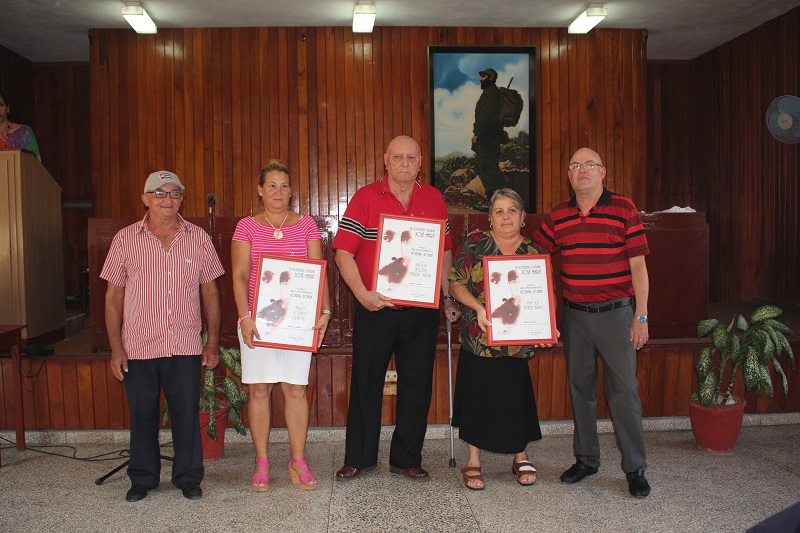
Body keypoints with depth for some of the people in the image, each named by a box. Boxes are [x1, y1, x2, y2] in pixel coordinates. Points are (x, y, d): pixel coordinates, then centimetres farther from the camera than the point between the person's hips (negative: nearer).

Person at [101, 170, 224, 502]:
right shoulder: (126, 239, 3)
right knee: (142, 415, 10)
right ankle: (143, 478, 27)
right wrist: (116, 348, -2)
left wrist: (213, 342, 5)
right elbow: (114, 296, 3)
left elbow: (210, 292, 8)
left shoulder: (198, 239, 4)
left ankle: (188, 478, 22)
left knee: (187, 413, 5)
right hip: (138, 347, 0)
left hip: (186, 347, 0)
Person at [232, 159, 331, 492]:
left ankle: (298, 461, 13)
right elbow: (239, 276, 0)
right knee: (259, 389, 3)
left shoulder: (306, 225, 8)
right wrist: (244, 317, -12)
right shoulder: (246, 227, 5)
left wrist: (324, 310, -8)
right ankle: (261, 463, 14)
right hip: (257, 318, 0)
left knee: (296, 388, 1)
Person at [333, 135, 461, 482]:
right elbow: (343, 252, -7)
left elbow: (444, 252, 15)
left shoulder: (434, 199, 8)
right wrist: (362, 294, -18)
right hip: (375, 309, -2)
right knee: (366, 384, 7)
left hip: (421, 310, 3)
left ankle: (407, 459, 23)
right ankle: (359, 458, 23)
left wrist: (447, 296, 10)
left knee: (417, 385, 9)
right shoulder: (365, 198, -2)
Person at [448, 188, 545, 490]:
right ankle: (473, 462, 18)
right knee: (477, 394, 3)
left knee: (515, 396, 4)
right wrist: (479, 307, -17)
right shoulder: (474, 244, 1)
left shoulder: (534, 252, 6)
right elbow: (456, 284, -2)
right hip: (478, 337, -1)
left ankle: (521, 458, 26)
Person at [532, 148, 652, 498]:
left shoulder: (623, 209, -3)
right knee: (580, 388, 12)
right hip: (574, 314, 4)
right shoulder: (558, 215, 6)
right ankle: (586, 459, 26)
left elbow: (638, 265, -5)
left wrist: (641, 316, -8)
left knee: (623, 390, 1)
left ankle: (635, 468, 13)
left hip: (615, 313, -3)